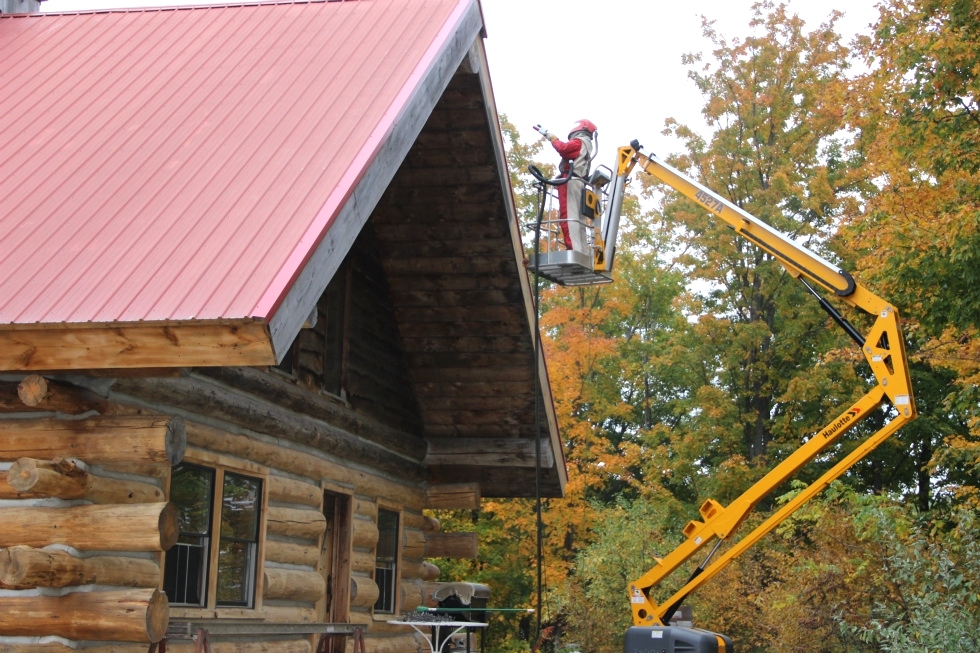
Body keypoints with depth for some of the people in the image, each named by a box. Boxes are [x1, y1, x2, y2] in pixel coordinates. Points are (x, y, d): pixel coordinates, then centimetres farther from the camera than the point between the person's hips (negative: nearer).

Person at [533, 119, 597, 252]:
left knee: (568, 216, -19)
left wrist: (549, 135, -4)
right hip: (579, 182, 10)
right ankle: (583, 254, 1)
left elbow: (563, 148, -15)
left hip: (571, 181, -10)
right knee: (578, 219, 6)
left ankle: (574, 250, -31)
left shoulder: (579, 141, 2)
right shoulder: (587, 145, 32)